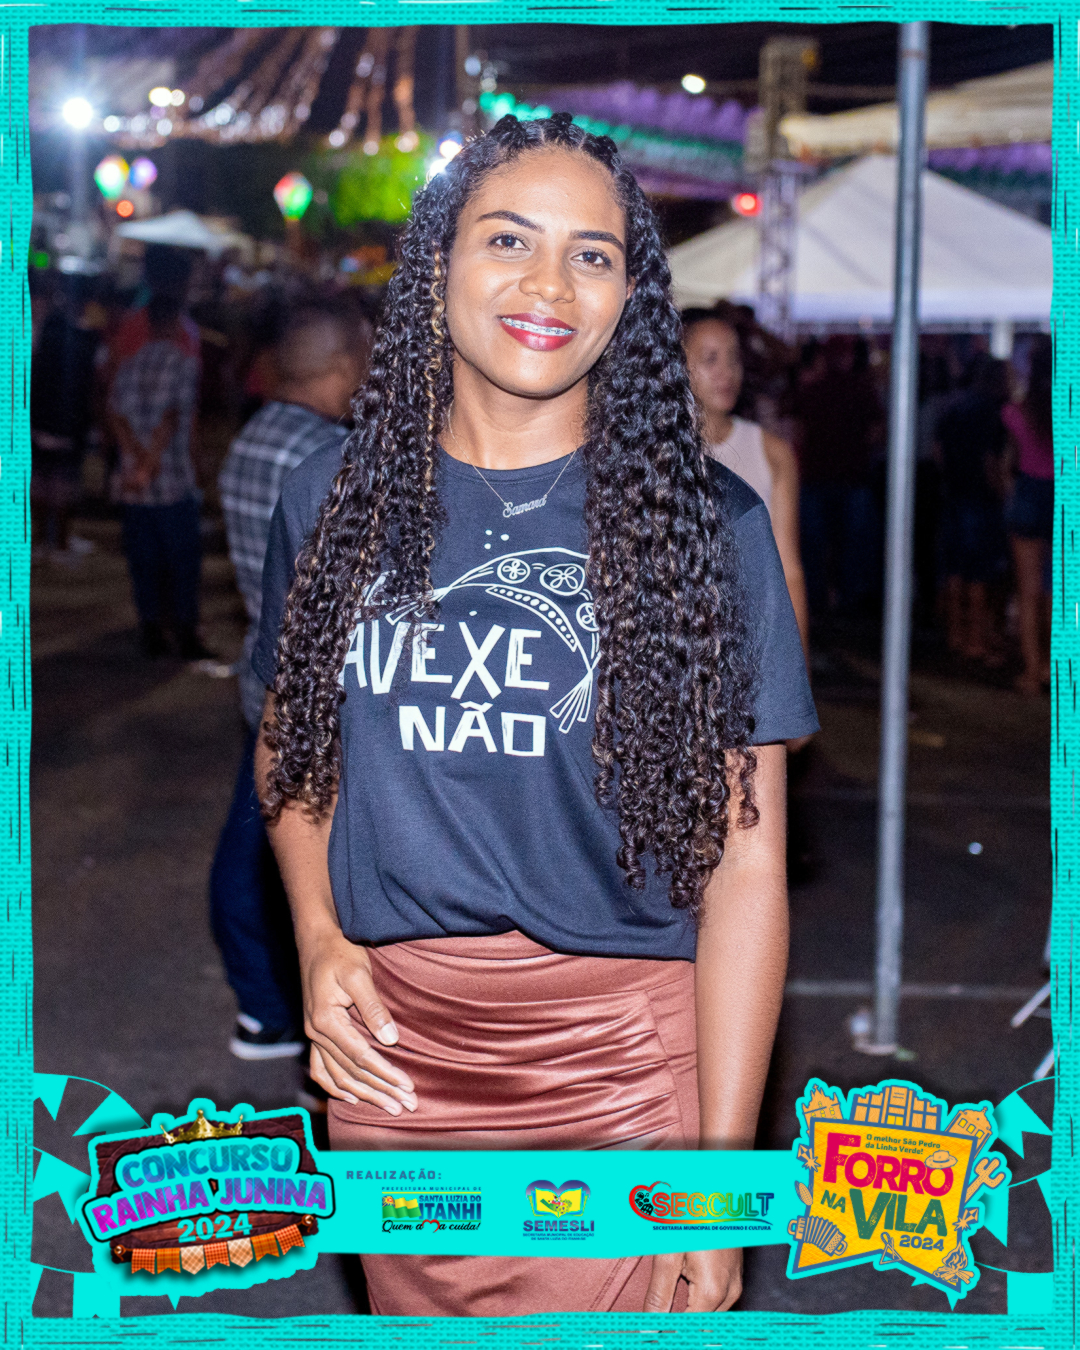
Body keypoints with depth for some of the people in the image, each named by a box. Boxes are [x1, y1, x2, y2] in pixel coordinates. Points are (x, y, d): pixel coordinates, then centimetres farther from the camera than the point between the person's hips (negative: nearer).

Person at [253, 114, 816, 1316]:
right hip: (390, 1042, 3)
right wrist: (319, 941, -1)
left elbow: (745, 861, -8)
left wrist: (722, 1159, -12)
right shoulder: (332, 501, 4)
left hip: (620, 1056, -3)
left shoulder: (701, 523, -6)